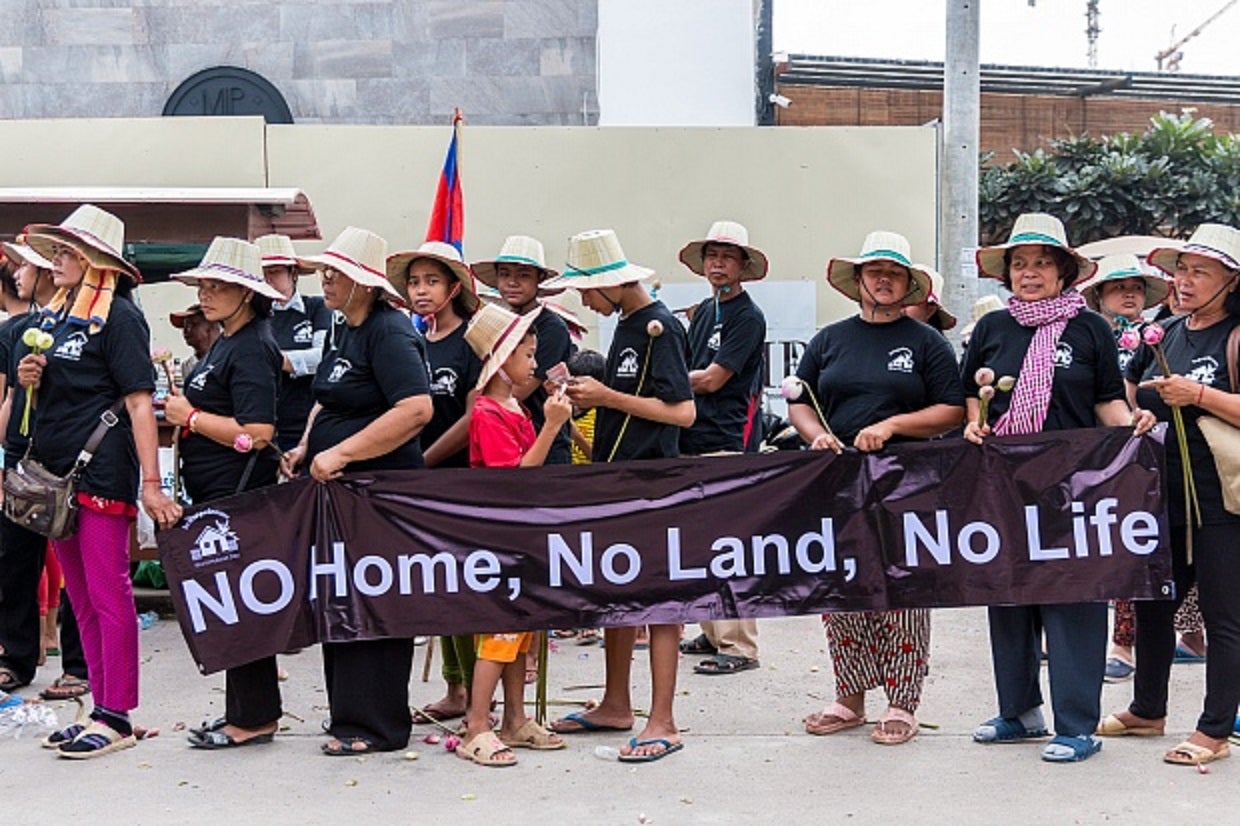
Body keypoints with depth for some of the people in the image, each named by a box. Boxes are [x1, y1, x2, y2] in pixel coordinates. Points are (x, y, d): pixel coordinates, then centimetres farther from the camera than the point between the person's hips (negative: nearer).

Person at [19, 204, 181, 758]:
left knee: (109, 596, -4)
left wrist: (151, 482, -21)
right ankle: (103, 710, 20)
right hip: (56, 473, 9)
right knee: (82, 602, 12)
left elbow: (138, 401, -15)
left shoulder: (118, 317, -9)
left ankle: (116, 718, 1)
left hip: (102, 473, -9)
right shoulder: (56, 314, 15)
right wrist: (28, 378, 1)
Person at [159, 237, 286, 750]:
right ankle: (253, 711, 22)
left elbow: (257, 432, -24)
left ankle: (253, 717, 2)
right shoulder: (224, 343, 17)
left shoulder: (253, 348, -15)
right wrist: (182, 412, 7)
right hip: (217, 495, 11)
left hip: (239, 492, -11)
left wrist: (191, 418, -14)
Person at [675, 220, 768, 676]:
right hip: (689, 439, 8)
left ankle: (739, 646, -4)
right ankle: (712, 632, 21)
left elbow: (712, 379, -12)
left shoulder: (748, 317, -7)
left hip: (724, 442, -8)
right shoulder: (702, 312, 17)